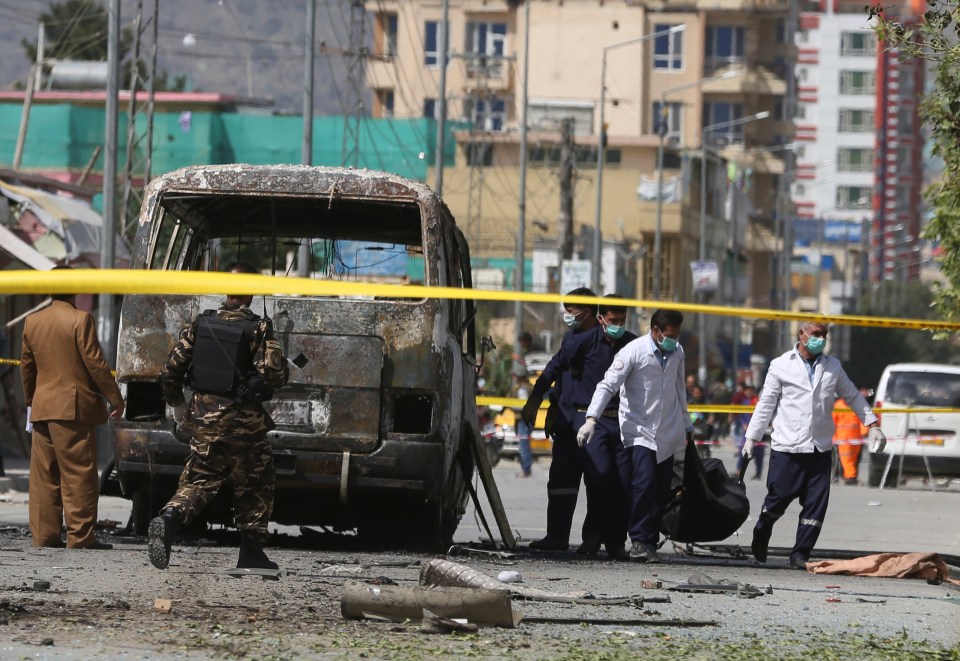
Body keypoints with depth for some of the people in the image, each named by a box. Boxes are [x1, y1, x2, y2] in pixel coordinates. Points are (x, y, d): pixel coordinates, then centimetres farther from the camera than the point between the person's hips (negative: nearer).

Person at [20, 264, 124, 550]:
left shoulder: (32, 322, 9)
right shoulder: (81, 320, -10)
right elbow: (95, 362, -11)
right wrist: (115, 398, -4)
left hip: (42, 407, 6)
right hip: (74, 407, -6)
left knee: (44, 475, 8)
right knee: (78, 473, -4)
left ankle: (43, 534, 8)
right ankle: (80, 535, -5)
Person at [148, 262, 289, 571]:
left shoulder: (201, 324, 1)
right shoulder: (258, 329, -12)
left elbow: (171, 370, 2)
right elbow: (274, 372, -20)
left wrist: (177, 404, 17)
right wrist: (281, 371, 4)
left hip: (204, 418, 3)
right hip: (243, 421, -3)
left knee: (198, 482, 8)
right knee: (254, 486, 14)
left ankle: (168, 520, -20)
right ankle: (251, 551, 18)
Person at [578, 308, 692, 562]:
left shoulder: (677, 353, 8)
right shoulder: (634, 352, -12)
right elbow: (607, 385, -18)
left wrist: (686, 425, 29)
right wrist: (591, 419, -31)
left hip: (667, 434, 6)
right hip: (639, 432, -6)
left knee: (661, 491, 2)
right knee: (644, 484, -18)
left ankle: (650, 543, 7)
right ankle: (639, 540, -11)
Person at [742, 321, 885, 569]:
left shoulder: (832, 367, 11)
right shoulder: (781, 366, 2)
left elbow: (853, 397, 20)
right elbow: (766, 404, 3)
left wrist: (873, 425, 14)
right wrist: (751, 438, -1)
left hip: (820, 449, 3)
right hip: (787, 448, -3)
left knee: (816, 505, -4)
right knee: (777, 499, 2)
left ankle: (800, 554, 3)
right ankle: (760, 538, 29)